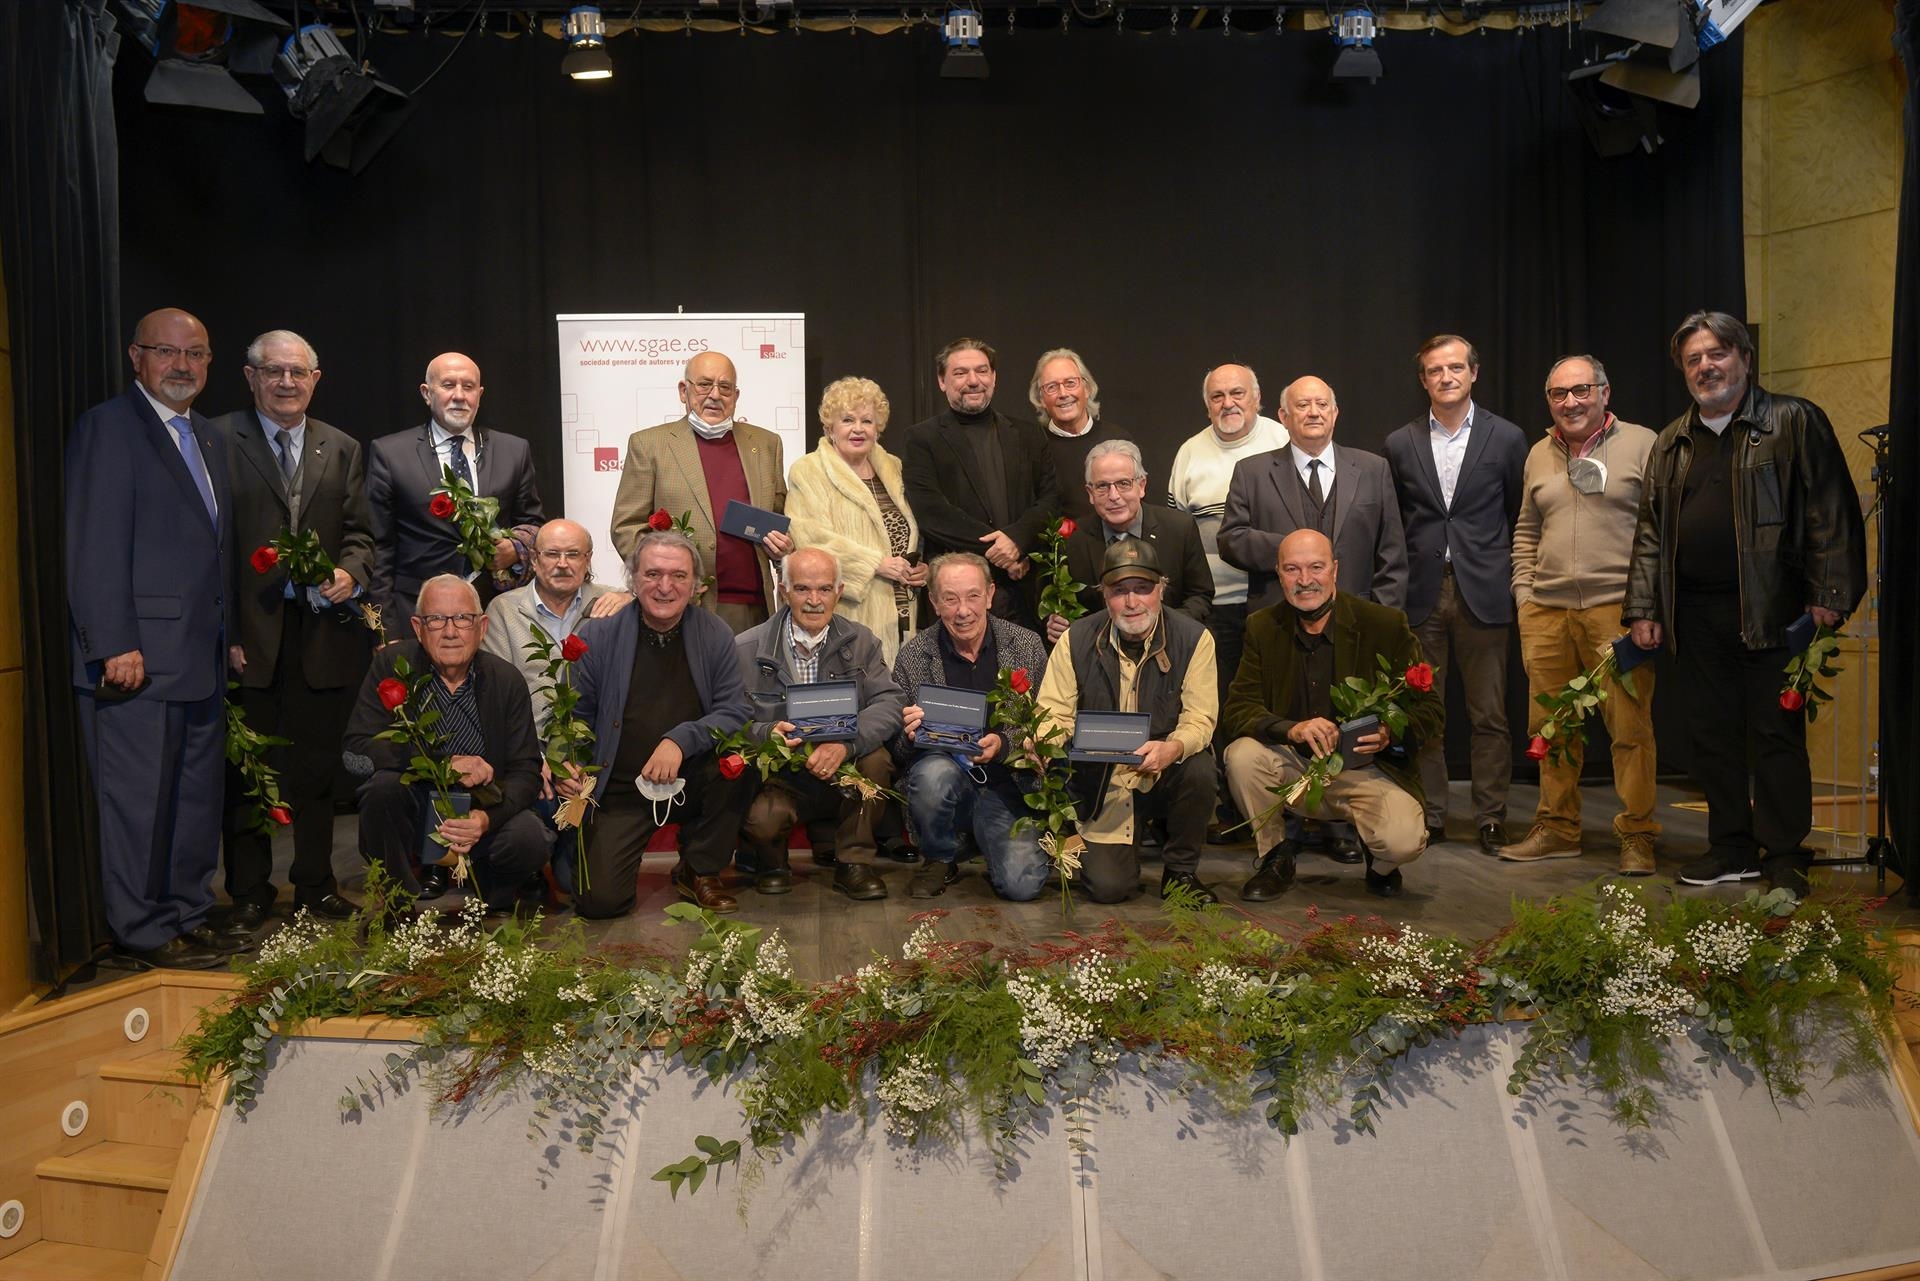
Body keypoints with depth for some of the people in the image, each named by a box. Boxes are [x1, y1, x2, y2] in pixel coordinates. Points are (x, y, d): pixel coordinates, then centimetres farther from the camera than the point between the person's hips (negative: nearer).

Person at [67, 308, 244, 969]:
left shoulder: (209, 438, 18)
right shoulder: (107, 426, -7)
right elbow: (94, 549, -14)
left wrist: (227, 637, 13)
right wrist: (115, 645, -18)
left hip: (202, 660, 8)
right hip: (138, 658, -8)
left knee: (198, 796, 14)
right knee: (138, 801, 0)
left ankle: (190, 917, 26)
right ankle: (142, 933, 11)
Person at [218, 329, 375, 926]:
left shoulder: (343, 450, 13)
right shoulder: (219, 441, 1)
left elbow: (359, 533, 11)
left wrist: (351, 574, -11)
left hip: (322, 628, 3)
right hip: (248, 631, -3)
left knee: (317, 765, 10)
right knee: (247, 768, 7)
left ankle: (316, 883, 23)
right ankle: (249, 891, 20)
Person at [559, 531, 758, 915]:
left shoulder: (715, 634, -2)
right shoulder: (598, 635, -4)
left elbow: (736, 712, -9)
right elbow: (575, 715, 3)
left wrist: (682, 739, -26)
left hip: (691, 783, 2)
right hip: (620, 791, -1)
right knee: (598, 901, -18)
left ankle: (699, 872, -4)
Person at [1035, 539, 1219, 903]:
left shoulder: (1194, 638, -8)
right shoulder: (1076, 640, -5)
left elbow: (1200, 717, -14)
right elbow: (1054, 712, -5)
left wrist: (1173, 748, -36)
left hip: (1167, 775, 0)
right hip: (1102, 782, 0)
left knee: (1199, 770, -34)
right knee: (1107, 887, -16)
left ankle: (1180, 870, -6)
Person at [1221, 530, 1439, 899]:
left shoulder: (1386, 624, -7)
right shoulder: (1263, 627, -1)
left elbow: (1429, 710, -4)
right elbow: (1237, 710, -7)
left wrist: (1390, 732, -27)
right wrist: (1293, 729, -28)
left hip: (1366, 770, -2)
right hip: (1293, 766, 2)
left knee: (1402, 842, -29)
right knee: (1242, 754, -27)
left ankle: (1380, 863, 13)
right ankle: (1276, 856, -1)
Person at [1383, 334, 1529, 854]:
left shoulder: (1506, 438, 4)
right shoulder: (1400, 445, 8)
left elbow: (1520, 520, 8)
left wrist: (1513, 586, 4)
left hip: (1483, 594, -1)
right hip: (1421, 594, 2)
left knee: (1489, 714, 3)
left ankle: (1491, 818, 13)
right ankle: (1428, 816, 14)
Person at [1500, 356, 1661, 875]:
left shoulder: (1642, 444, 2)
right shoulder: (1539, 454, 17)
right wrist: (1523, 591, 12)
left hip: (1617, 608, -5)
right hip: (1545, 612, 5)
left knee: (1630, 726, -5)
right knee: (1550, 727, 9)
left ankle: (1637, 836, 6)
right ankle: (1557, 829, 21)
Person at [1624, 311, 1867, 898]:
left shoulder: (1793, 422, 2)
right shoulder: (1671, 444, 16)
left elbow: (1830, 512, -4)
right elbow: (1650, 532, 15)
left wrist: (1828, 595, -12)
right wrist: (1643, 609, 8)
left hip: (1770, 608, -5)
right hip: (1694, 614, 5)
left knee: (1776, 734, -1)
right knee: (1712, 735, 9)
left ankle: (1784, 855, 9)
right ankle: (1732, 849, 19)